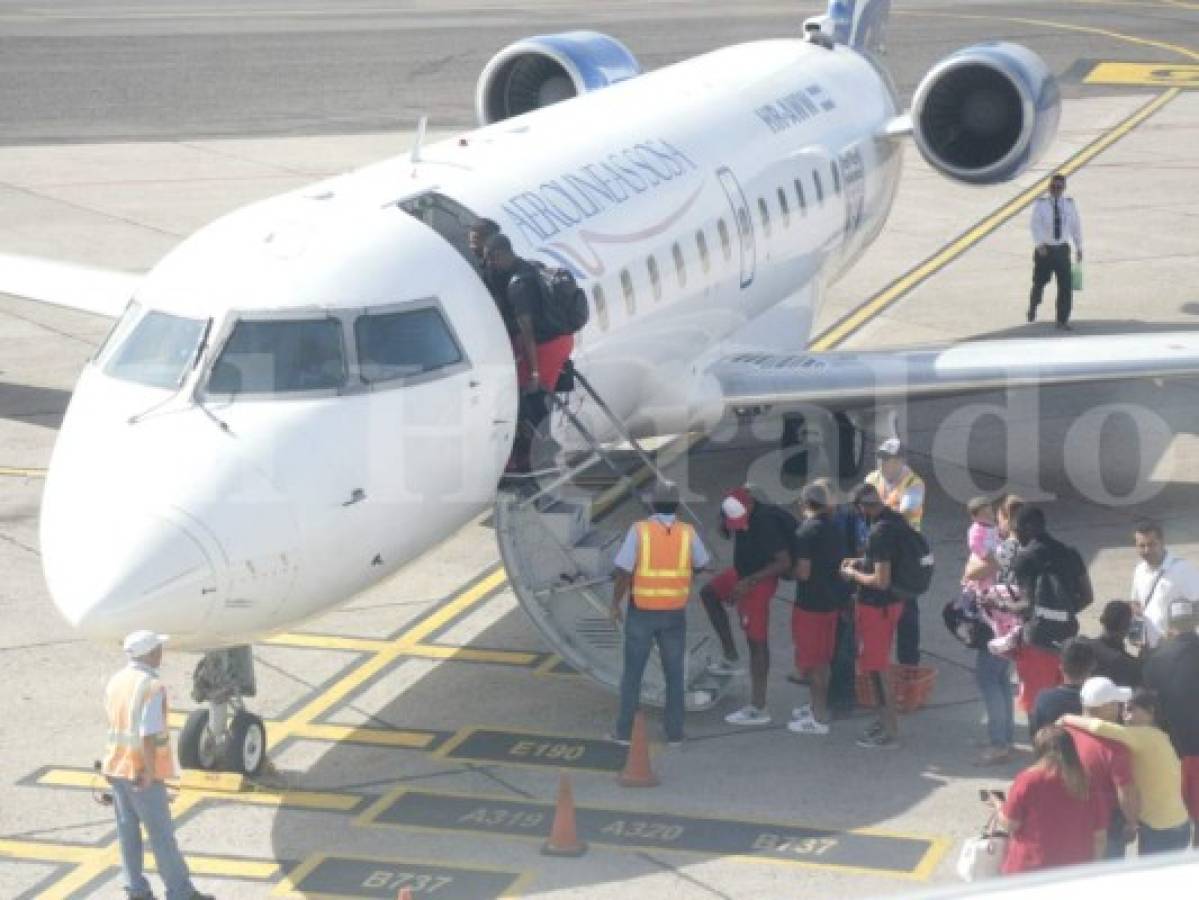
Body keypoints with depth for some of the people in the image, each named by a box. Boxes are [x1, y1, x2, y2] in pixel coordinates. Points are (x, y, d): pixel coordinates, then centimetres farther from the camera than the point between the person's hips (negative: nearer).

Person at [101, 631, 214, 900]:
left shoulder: (115, 681, 5)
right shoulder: (152, 688, -20)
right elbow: (148, 735, -25)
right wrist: (149, 773, -19)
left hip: (116, 767, 7)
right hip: (142, 773, -7)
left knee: (128, 830, 12)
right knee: (161, 834, 1)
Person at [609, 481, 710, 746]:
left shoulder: (639, 530, -14)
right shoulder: (687, 533, -7)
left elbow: (623, 571, -16)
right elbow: (701, 563, 11)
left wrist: (615, 604, -3)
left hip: (641, 613, -1)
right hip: (674, 614, 1)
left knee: (632, 673, 11)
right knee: (674, 674, 13)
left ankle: (624, 730, 13)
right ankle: (674, 731, 14)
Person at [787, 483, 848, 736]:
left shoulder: (807, 531, -19)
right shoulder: (835, 529, 5)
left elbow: (803, 572, -21)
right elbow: (842, 565, 12)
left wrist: (792, 569, -1)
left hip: (810, 602, -8)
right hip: (832, 599, 8)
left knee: (813, 661, 0)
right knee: (822, 659, 19)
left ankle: (819, 719, 3)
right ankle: (818, 705, 31)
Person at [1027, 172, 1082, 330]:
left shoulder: (1069, 203, 4)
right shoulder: (1041, 203, -5)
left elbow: (1076, 226, 11)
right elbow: (1036, 225, -13)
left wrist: (1079, 247, 12)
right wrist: (1039, 245, -25)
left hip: (1062, 249, 2)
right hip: (1044, 250, -2)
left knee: (1066, 285, -6)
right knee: (1040, 282, 9)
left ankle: (1063, 320, 2)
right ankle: (1033, 307, 40)